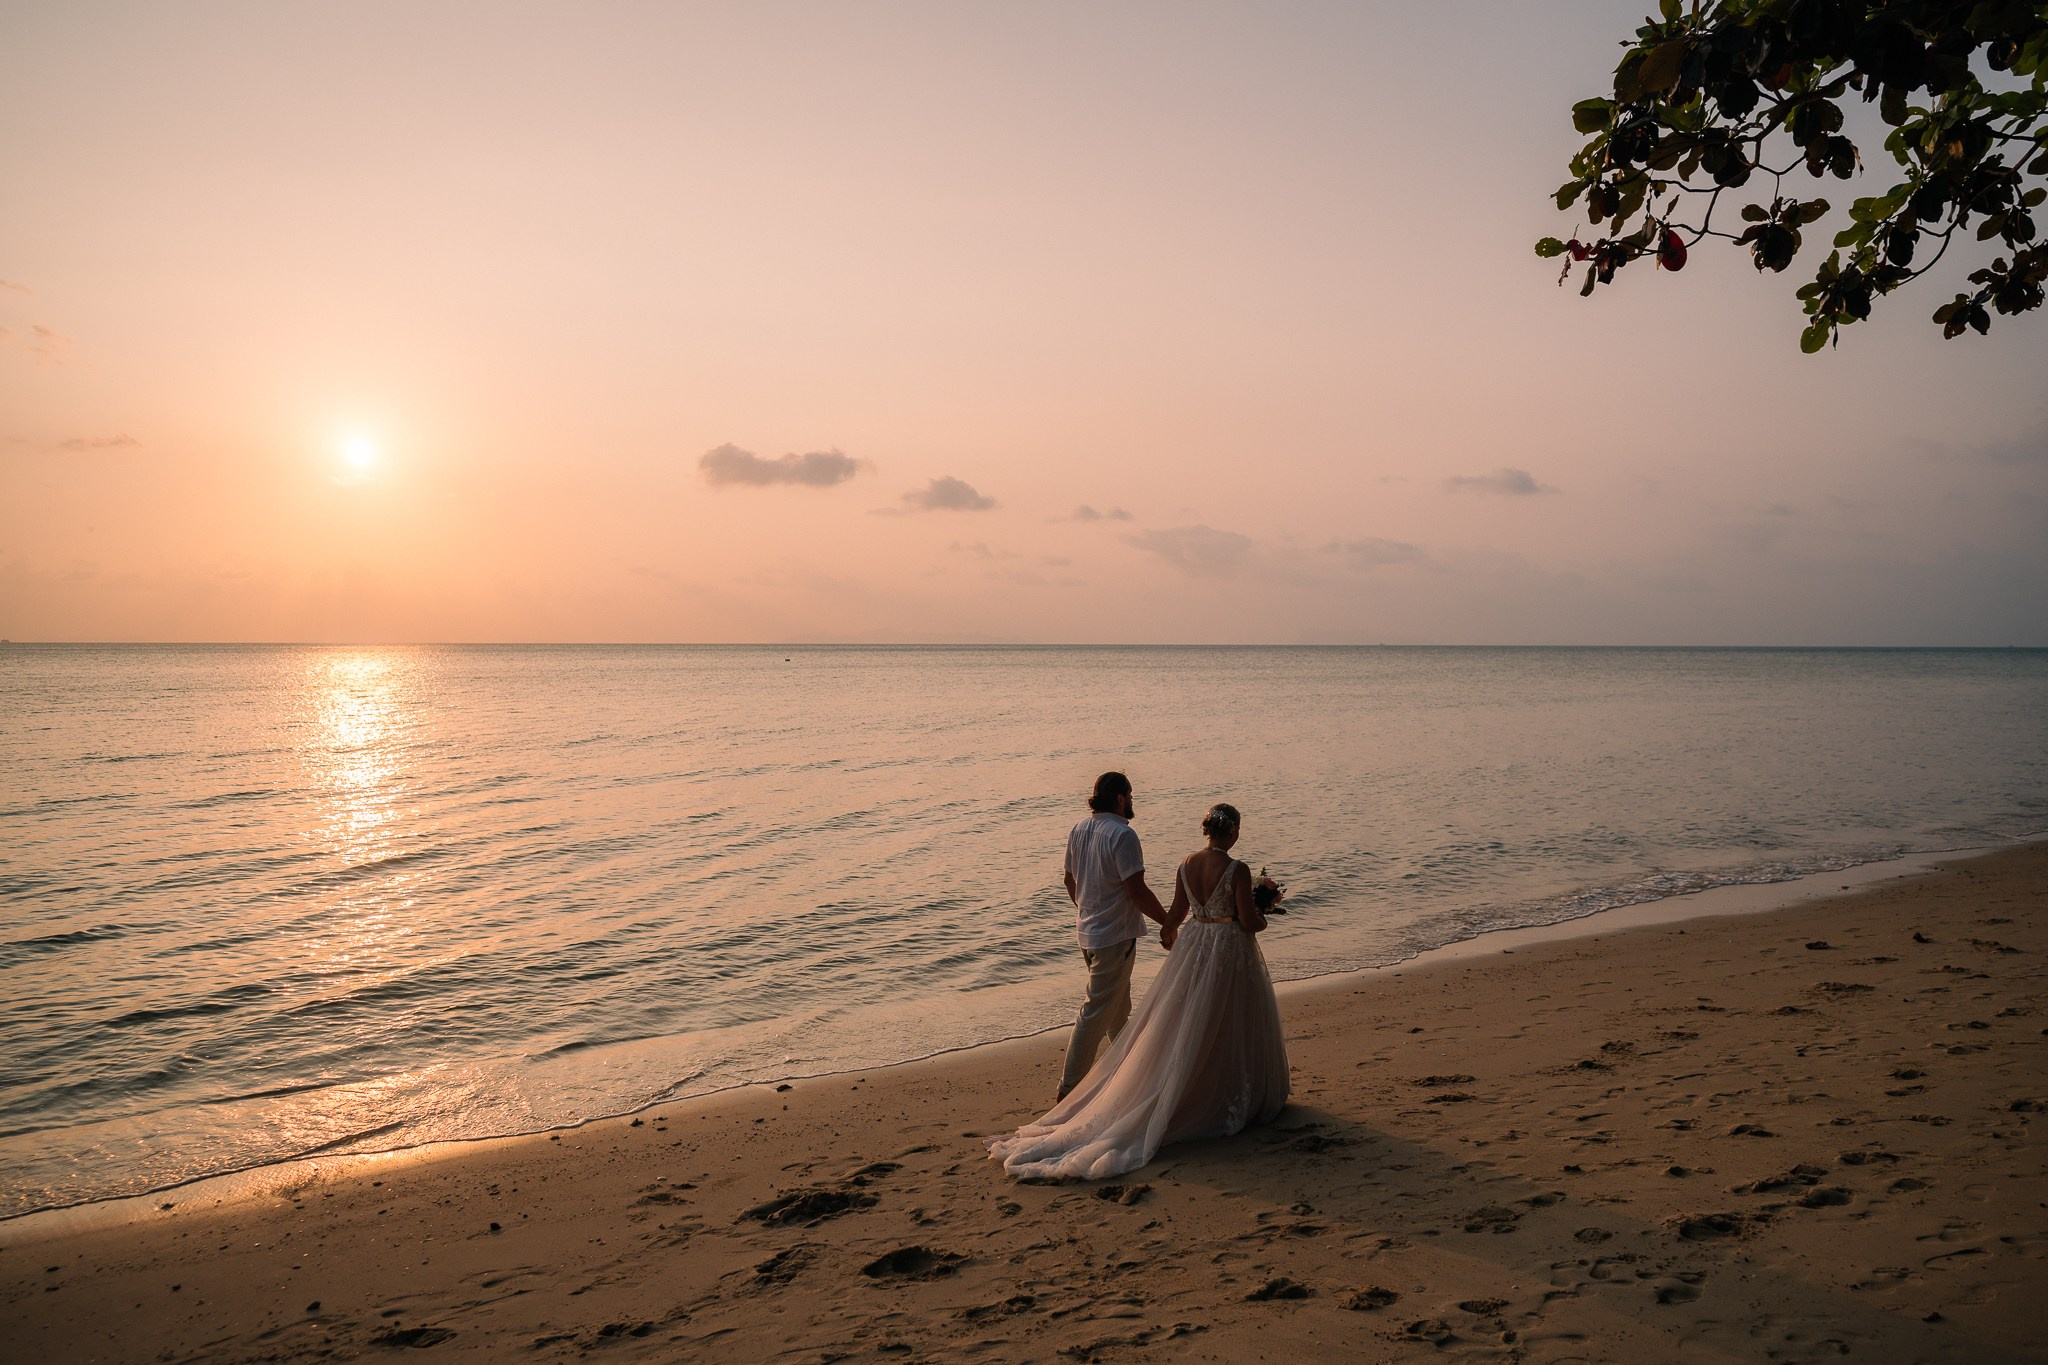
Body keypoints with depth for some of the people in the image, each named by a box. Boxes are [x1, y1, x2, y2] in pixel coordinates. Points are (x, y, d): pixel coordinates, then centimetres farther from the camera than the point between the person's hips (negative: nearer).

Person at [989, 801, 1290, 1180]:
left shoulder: (1187, 864, -1)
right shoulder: (1238, 871, -19)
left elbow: (1176, 913, 8)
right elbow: (1249, 922, -15)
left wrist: (1169, 933, 28)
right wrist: (1263, 919, 8)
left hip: (1192, 946, 5)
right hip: (1230, 951, -5)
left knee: (1183, 1026, 14)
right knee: (1230, 1026, 9)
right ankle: (1234, 1099, 21)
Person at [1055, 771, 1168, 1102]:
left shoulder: (1078, 831, 5)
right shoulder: (1122, 835, -20)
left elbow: (1070, 881, 15)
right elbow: (1137, 890, -22)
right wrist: (1167, 921, -11)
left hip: (1087, 931, 9)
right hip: (1114, 936, -9)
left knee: (1118, 1003, 25)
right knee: (1097, 1011, -2)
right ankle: (1070, 1085, 1)